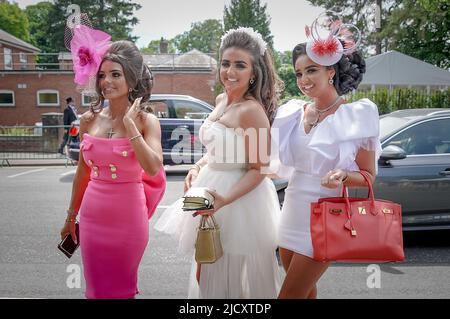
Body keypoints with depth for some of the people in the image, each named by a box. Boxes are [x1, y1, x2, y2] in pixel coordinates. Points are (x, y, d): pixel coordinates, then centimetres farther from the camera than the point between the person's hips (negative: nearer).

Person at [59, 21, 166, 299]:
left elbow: (153, 171, -25)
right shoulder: (89, 119, 0)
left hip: (128, 218, -3)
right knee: (96, 286, 15)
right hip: (92, 216, 3)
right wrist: (71, 216, 17)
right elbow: (83, 172, 10)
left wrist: (129, 124, -22)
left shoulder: (146, 121, -10)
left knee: (122, 287, 15)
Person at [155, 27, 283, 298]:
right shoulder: (222, 100, 6)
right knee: (208, 272, 22)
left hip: (240, 200, -8)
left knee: (234, 274, 9)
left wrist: (224, 199, -28)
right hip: (213, 191, 9)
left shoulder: (251, 110, -21)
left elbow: (258, 170, -18)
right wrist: (197, 168, 3)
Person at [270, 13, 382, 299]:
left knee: (290, 294, 0)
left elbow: (369, 175, -4)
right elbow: (282, 162, 14)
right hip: (292, 212, 5)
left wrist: (344, 176, -26)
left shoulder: (357, 115, -11)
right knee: (304, 291, 18)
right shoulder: (292, 112, 3)